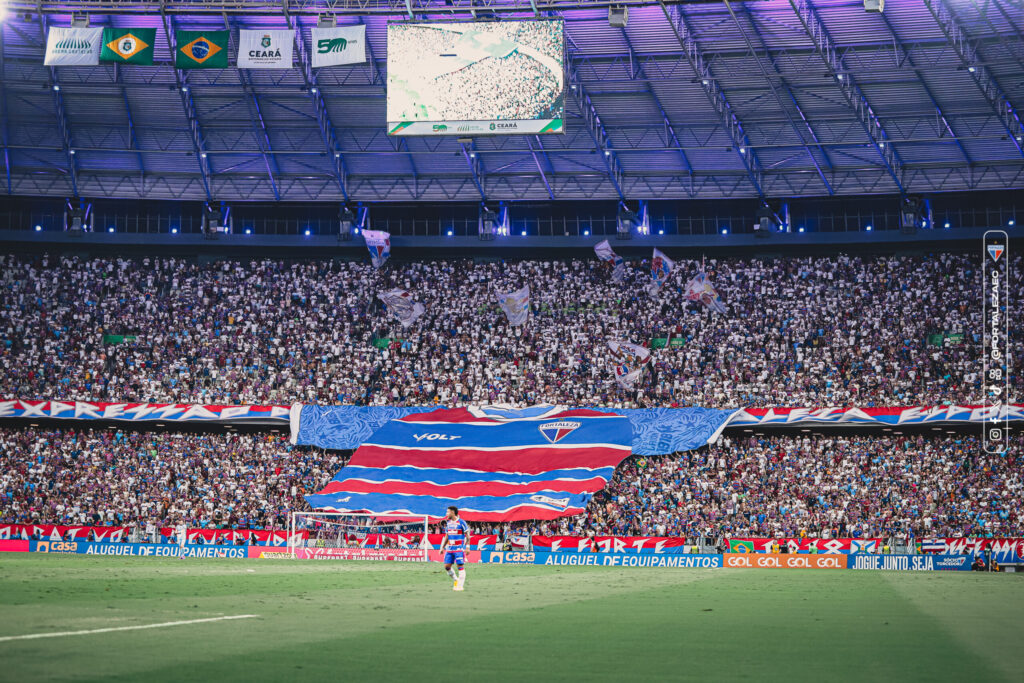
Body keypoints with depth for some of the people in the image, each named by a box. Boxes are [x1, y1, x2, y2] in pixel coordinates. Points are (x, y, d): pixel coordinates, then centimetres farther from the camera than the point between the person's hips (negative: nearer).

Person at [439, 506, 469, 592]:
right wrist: (442, 547, 17)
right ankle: (456, 580, 19)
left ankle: (460, 585, -4)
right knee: (447, 566, 2)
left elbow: (467, 535, -5)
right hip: (449, 548, 7)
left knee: (460, 566, -7)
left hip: (459, 548, -7)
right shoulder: (448, 523, 13)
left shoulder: (461, 523, -7)